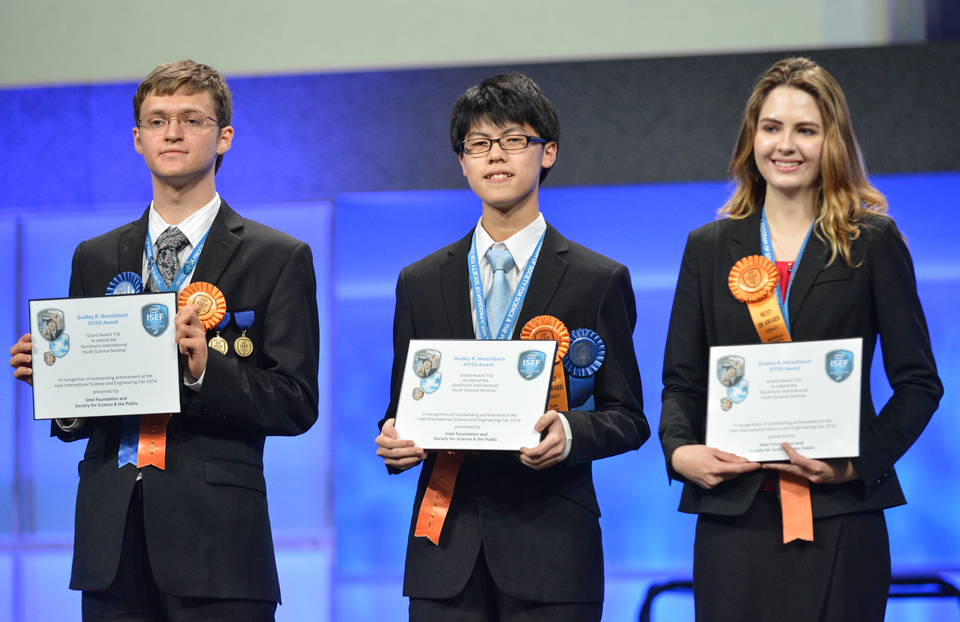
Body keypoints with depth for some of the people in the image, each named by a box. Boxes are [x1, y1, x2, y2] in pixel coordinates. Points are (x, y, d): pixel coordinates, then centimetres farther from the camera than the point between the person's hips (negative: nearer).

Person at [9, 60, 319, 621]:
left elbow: (297, 405, -3)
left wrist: (204, 369, -18)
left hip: (214, 538, -3)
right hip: (111, 540, 4)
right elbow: (78, 419, 17)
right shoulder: (96, 259, 17)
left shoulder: (279, 258, 4)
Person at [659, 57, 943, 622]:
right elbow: (682, 381, 13)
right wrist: (679, 450, -7)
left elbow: (919, 382, 4)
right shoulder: (710, 248, 13)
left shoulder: (874, 242, 6)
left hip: (839, 517, -2)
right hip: (733, 513, 2)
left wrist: (861, 463, -10)